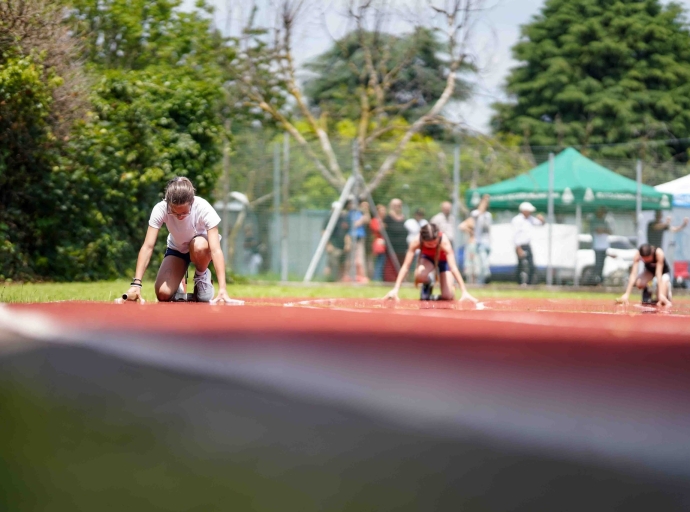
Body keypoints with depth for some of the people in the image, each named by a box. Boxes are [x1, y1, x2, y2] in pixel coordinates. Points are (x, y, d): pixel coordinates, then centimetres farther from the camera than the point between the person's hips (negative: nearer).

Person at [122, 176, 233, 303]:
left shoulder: (204, 208, -34)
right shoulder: (160, 209, -30)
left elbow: (215, 250, -39)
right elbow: (148, 247, -33)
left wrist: (222, 289, -47)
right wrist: (136, 284, -43)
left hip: (202, 250, -1)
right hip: (176, 249, 1)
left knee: (199, 246, -38)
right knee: (163, 294, -21)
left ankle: (202, 276, -5)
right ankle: (178, 288, 16)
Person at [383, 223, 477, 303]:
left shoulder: (444, 242, -39)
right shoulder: (416, 242, -35)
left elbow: (453, 268, -42)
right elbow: (405, 266, -32)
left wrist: (464, 292, -47)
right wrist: (395, 289, -39)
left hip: (443, 261, -1)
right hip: (428, 258, 1)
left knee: (448, 297, -17)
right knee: (420, 276, -36)